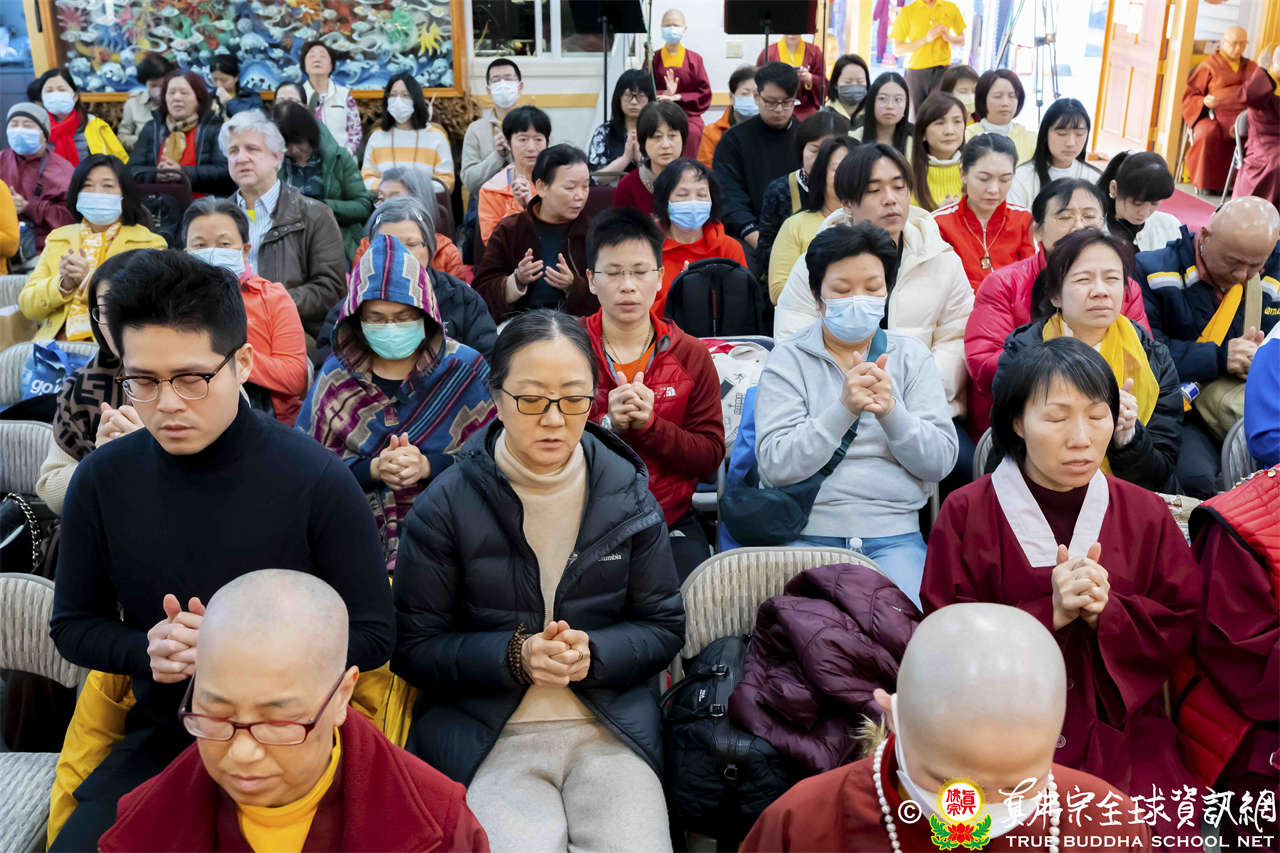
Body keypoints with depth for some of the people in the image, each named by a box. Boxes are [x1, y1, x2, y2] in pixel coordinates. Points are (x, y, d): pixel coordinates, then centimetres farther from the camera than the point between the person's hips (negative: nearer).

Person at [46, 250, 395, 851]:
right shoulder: (103, 480, -2)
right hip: (162, 736, 4)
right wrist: (147, 649, -12)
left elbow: (373, 637, -8)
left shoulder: (317, 479, -13)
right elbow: (72, 625, 10)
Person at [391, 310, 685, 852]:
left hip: (611, 730, 2)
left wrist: (594, 653, -13)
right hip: (489, 739, -2)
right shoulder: (446, 506, -4)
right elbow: (413, 647, -1)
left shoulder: (627, 493, 2)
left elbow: (664, 628, 7)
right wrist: (514, 657, -17)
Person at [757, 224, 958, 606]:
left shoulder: (911, 355, 12)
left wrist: (890, 410, -15)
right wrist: (843, 409, -18)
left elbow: (941, 460, 2)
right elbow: (775, 466, -8)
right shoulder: (787, 360, 4)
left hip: (894, 536, 2)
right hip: (808, 534, -1)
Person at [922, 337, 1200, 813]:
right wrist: (1049, 613, -17)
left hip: (1122, 728, 3)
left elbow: (1181, 625, 6)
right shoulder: (965, 514, -1)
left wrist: (1106, 612, -14)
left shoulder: (1145, 514, 7)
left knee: (1160, 828, -21)